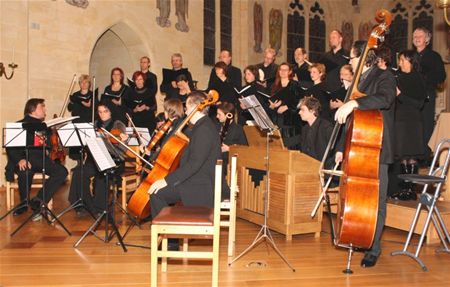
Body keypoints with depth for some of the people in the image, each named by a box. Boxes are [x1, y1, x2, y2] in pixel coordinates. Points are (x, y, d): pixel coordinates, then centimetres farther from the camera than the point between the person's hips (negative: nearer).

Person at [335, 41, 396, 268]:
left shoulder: (384, 77, -5)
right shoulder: (360, 82, 17)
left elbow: (385, 99, -29)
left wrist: (353, 103, -40)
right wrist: (342, 148, 15)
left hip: (377, 151, -7)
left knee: (376, 201, -1)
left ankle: (373, 249, 8)